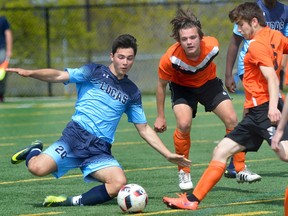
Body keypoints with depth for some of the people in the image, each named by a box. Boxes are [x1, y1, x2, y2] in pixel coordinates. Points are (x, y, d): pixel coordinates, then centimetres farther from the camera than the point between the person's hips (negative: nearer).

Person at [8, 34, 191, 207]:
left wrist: (168, 155, 17)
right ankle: (35, 151, 11)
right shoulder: (94, 72, 6)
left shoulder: (132, 92, 18)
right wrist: (30, 73, -24)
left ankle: (75, 202, -9)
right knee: (38, 168, -26)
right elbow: (59, 76, -7)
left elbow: (144, 130, 24)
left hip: (100, 149, 3)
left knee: (119, 183, -28)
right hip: (76, 135, -3)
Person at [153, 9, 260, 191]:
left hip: (208, 82, 2)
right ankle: (184, 173, -5)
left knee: (232, 120, -10)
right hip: (182, 87, -2)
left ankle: (241, 170, 3)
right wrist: (160, 117, -9)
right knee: (184, 124, -25)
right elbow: (162, 85, -15)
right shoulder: (171, 58, -34)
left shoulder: (212, 46, -30)